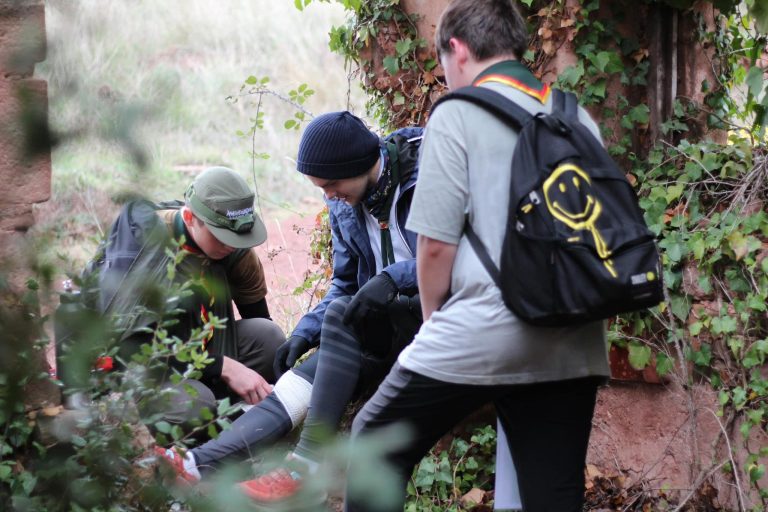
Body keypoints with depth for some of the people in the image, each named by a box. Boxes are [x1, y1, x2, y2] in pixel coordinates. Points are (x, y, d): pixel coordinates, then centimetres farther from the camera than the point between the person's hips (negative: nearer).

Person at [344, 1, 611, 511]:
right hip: (572, 347, 6)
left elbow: (436, 244, -8)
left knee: (377, 443, 13)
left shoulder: (458, 114, -4)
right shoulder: (578, 119, 13)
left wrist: (434, 322, 10)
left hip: (482, 335, -5)